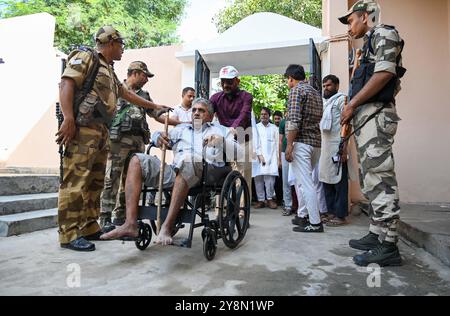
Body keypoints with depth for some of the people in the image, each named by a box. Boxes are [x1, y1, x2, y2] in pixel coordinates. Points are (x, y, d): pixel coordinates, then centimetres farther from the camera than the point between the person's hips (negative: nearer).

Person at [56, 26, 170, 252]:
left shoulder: (109, 71, 27)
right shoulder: (86, 57, 2)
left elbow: (127, 95, 34)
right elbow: (66, 84, -11)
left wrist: (154, 106, 38)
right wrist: (68, 119, -22)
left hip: (101, 131, 9)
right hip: (83, 128, -9)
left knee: (95, 181, 8)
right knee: (75, 180, -10)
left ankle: (89, 228, 16)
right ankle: (69, 234, -6)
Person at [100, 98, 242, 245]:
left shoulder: (220, 129, 26)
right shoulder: (181, 129, 35)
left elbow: (237, 151, 14)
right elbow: (156, 135, 29)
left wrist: (221, 141, -5)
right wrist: (159, 136, 5)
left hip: (207, 170, -4)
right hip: (175, 172, 4)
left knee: (187, 161, -38)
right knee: (137, 160, -13)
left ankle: (167, 226, -37)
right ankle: (130, 224, -24)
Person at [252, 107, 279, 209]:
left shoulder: (274, 128, 13)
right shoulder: (256, 127, 11)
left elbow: (277, 143, 9)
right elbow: (255, 143, 4)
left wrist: (278, 158, 3)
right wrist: (259, 155, -7)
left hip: (271, 157, 0)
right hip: (258, 157, 1)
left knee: (270, 178, -9)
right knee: (258, 179, -1)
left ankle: (270, 199, 4)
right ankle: (260, 200, 6)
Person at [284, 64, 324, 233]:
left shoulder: (296, 90, -6)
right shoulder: (316, 93, 20)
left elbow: (294, 121, -17)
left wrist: (289, 145, -17)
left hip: (302, 142, -9)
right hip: (316, 143, 9)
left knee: (305, 183, -5)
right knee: (303, 180, 17)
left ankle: (315, 223, -1)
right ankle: (303, 215, 22)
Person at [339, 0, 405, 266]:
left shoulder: (384, 33, 2)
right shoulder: (369, 45, 28)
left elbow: (384, 73, -14)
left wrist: (351, 105, -12)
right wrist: (352, 114, 10)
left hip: (376, 115, -10)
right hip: (366, 117, 10)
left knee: (380, 179, -12)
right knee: (373, 178, 9)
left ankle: (388, 245, -8)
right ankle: (377, 234, 16)